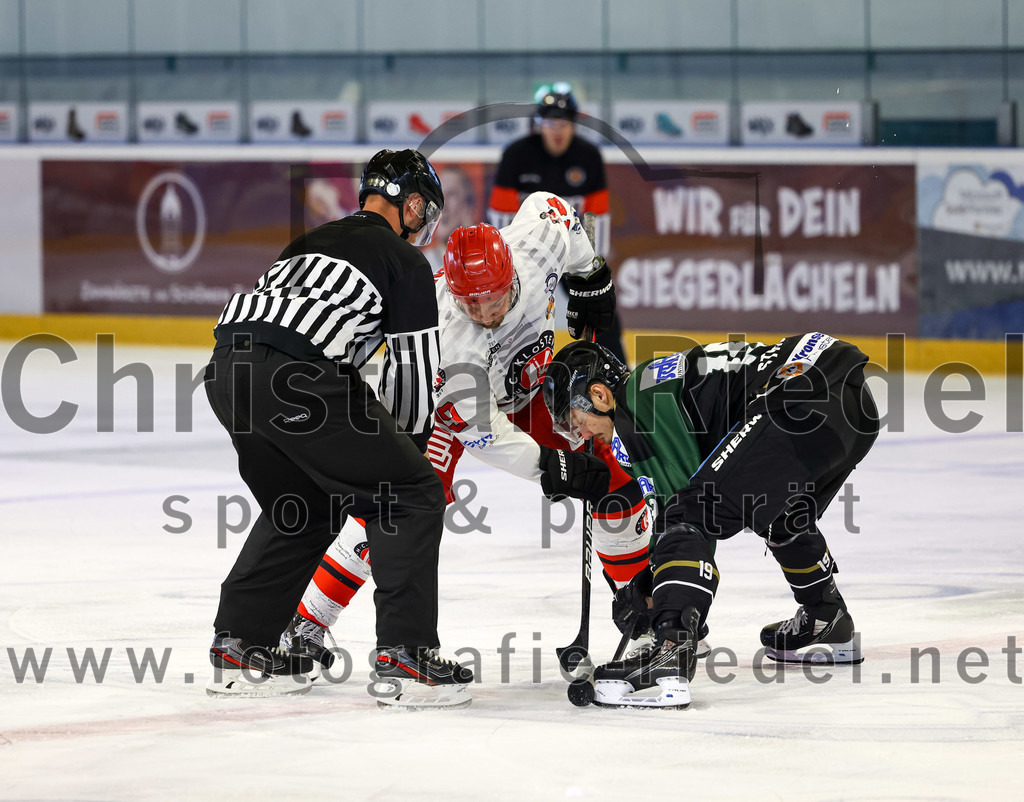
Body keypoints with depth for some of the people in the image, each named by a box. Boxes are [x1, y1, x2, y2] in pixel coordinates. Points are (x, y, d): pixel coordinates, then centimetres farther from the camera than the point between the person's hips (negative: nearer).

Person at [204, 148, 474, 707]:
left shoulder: (312, 242, 33)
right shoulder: (404, 261, 11)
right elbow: (412, 370, 7)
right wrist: (410, 445, 25)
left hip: (226, 371, 8)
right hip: (293, 376, -8)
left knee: (306, 506, 28)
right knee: (413, 497, 5)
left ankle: (238, 648, 26)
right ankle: (405, 655, -2)